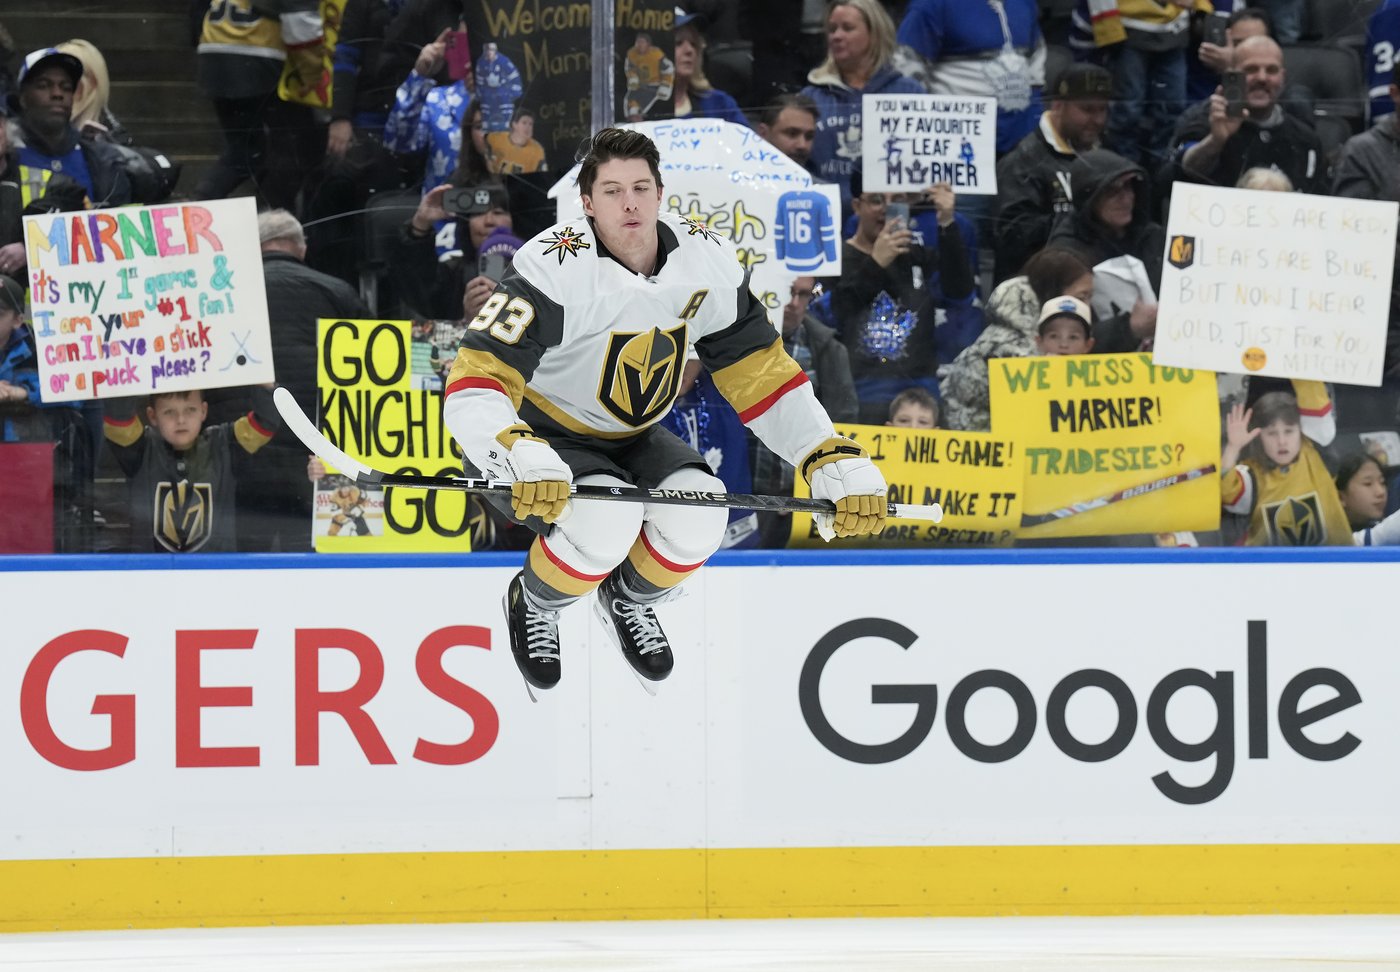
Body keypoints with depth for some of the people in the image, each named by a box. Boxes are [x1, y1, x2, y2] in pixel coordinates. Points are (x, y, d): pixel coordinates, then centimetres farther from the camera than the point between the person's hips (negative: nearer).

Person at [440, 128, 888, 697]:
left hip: (629, 438, 5)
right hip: (542, 438, -5)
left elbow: (760, 372, -4)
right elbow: (472, 387, -36)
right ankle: (533, 605, 1)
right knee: (606, 521, -33)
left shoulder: (705, 260, -12)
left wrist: (836, 464, -14)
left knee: (698, 515, -23)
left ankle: (629, 599, 12)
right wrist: (522, 459, -56)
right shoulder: (555, 270, -30)